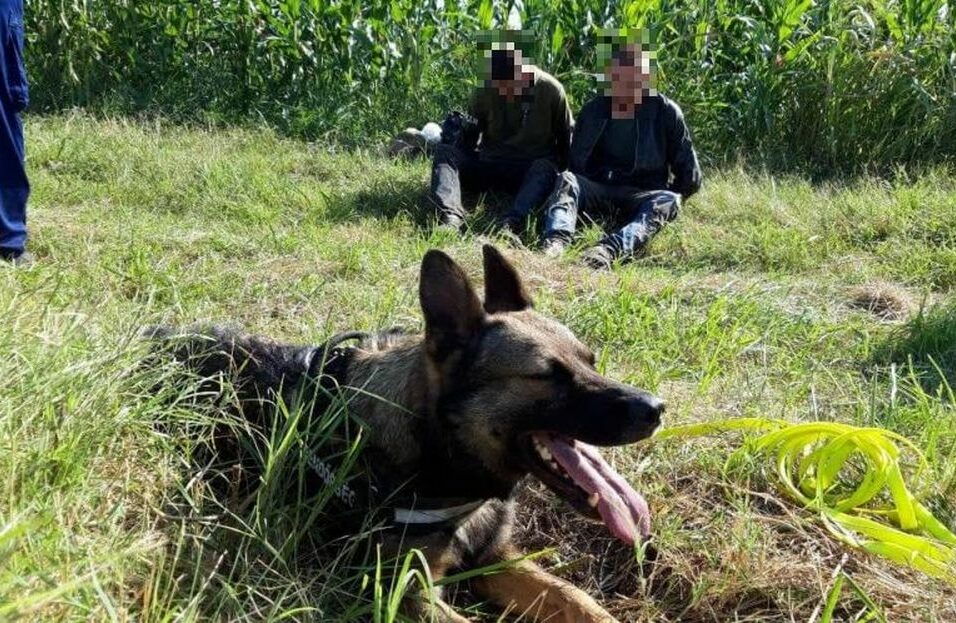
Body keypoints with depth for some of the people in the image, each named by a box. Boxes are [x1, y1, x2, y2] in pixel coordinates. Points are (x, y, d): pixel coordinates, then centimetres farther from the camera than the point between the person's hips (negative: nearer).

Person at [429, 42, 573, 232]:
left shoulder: (550, 89, -8)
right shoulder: (485, 90, -4)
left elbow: (566, 138, 3)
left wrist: (560, 170, -7)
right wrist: (459, 133, -9)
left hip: (531, 170, -2)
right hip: (489, 164, 2)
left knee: (545, 168, -36)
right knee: (444, 151, -21)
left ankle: (509, 223, -56)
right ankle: (451, 216, -46)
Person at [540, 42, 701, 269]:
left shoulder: (666, 112, 1)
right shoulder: (593, 110, 9)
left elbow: (690, 178, 4)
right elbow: (576, 164, 14)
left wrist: (660, 205, 1)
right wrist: (580, 192, -2)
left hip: (643, 196, -2)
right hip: (597, 193, 2)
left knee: (668, 200, -34)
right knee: (567, 180, -27)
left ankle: (610, 249, -60)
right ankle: (556, 241, -56)